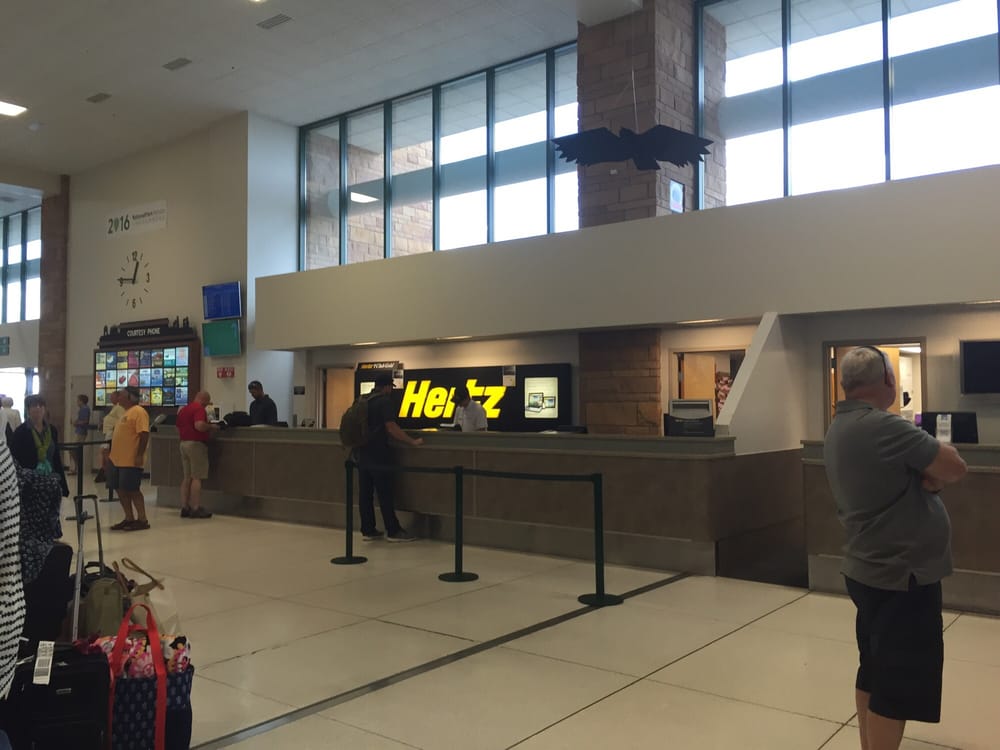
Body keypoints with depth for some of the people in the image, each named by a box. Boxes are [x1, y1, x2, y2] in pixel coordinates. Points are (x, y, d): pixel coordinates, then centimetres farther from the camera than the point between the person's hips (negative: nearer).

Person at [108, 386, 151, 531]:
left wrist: (140, 455, -25)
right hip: (117, 459, 10)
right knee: (121, 489, 10)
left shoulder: (139, 412, -13)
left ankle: (142, 520, 2)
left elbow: (144, 434, -20)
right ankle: (129, 518, 19)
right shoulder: (127, 412, 18)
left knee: (132, 489, -6)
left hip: (130, 461, -10)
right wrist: (112, 452, 23)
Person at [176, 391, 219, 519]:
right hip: (196, 444, -9)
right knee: (197, 478, -6)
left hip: (183, 443, 9)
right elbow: (199, 425, -27)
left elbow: (178, 429, 24)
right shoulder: (199, 408, -12)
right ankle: (196, 509, -6)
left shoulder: (183, 409, 16)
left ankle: (184, 507, 12)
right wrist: (211, 426, -11)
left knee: (187, 478, 12)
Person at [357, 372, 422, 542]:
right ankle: (393, 531, 2)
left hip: (363, 453, 8)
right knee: (385, 493, -3)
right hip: (379, 453, -8)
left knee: (365, 493, 7)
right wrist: (413, 441, -16)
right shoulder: (386, 401, -11)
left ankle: (368, 530, 11)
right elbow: (391, 428, -20)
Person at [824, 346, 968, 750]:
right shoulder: (882, 426, -23)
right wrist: (934, 460, 2)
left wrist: (924, 474, -8)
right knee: (898, 685, 1)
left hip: (873, 570, 10)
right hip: (902, 576, -10)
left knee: (875, 673, 19)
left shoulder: (840, 428, 8)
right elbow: (954, 467, -17)